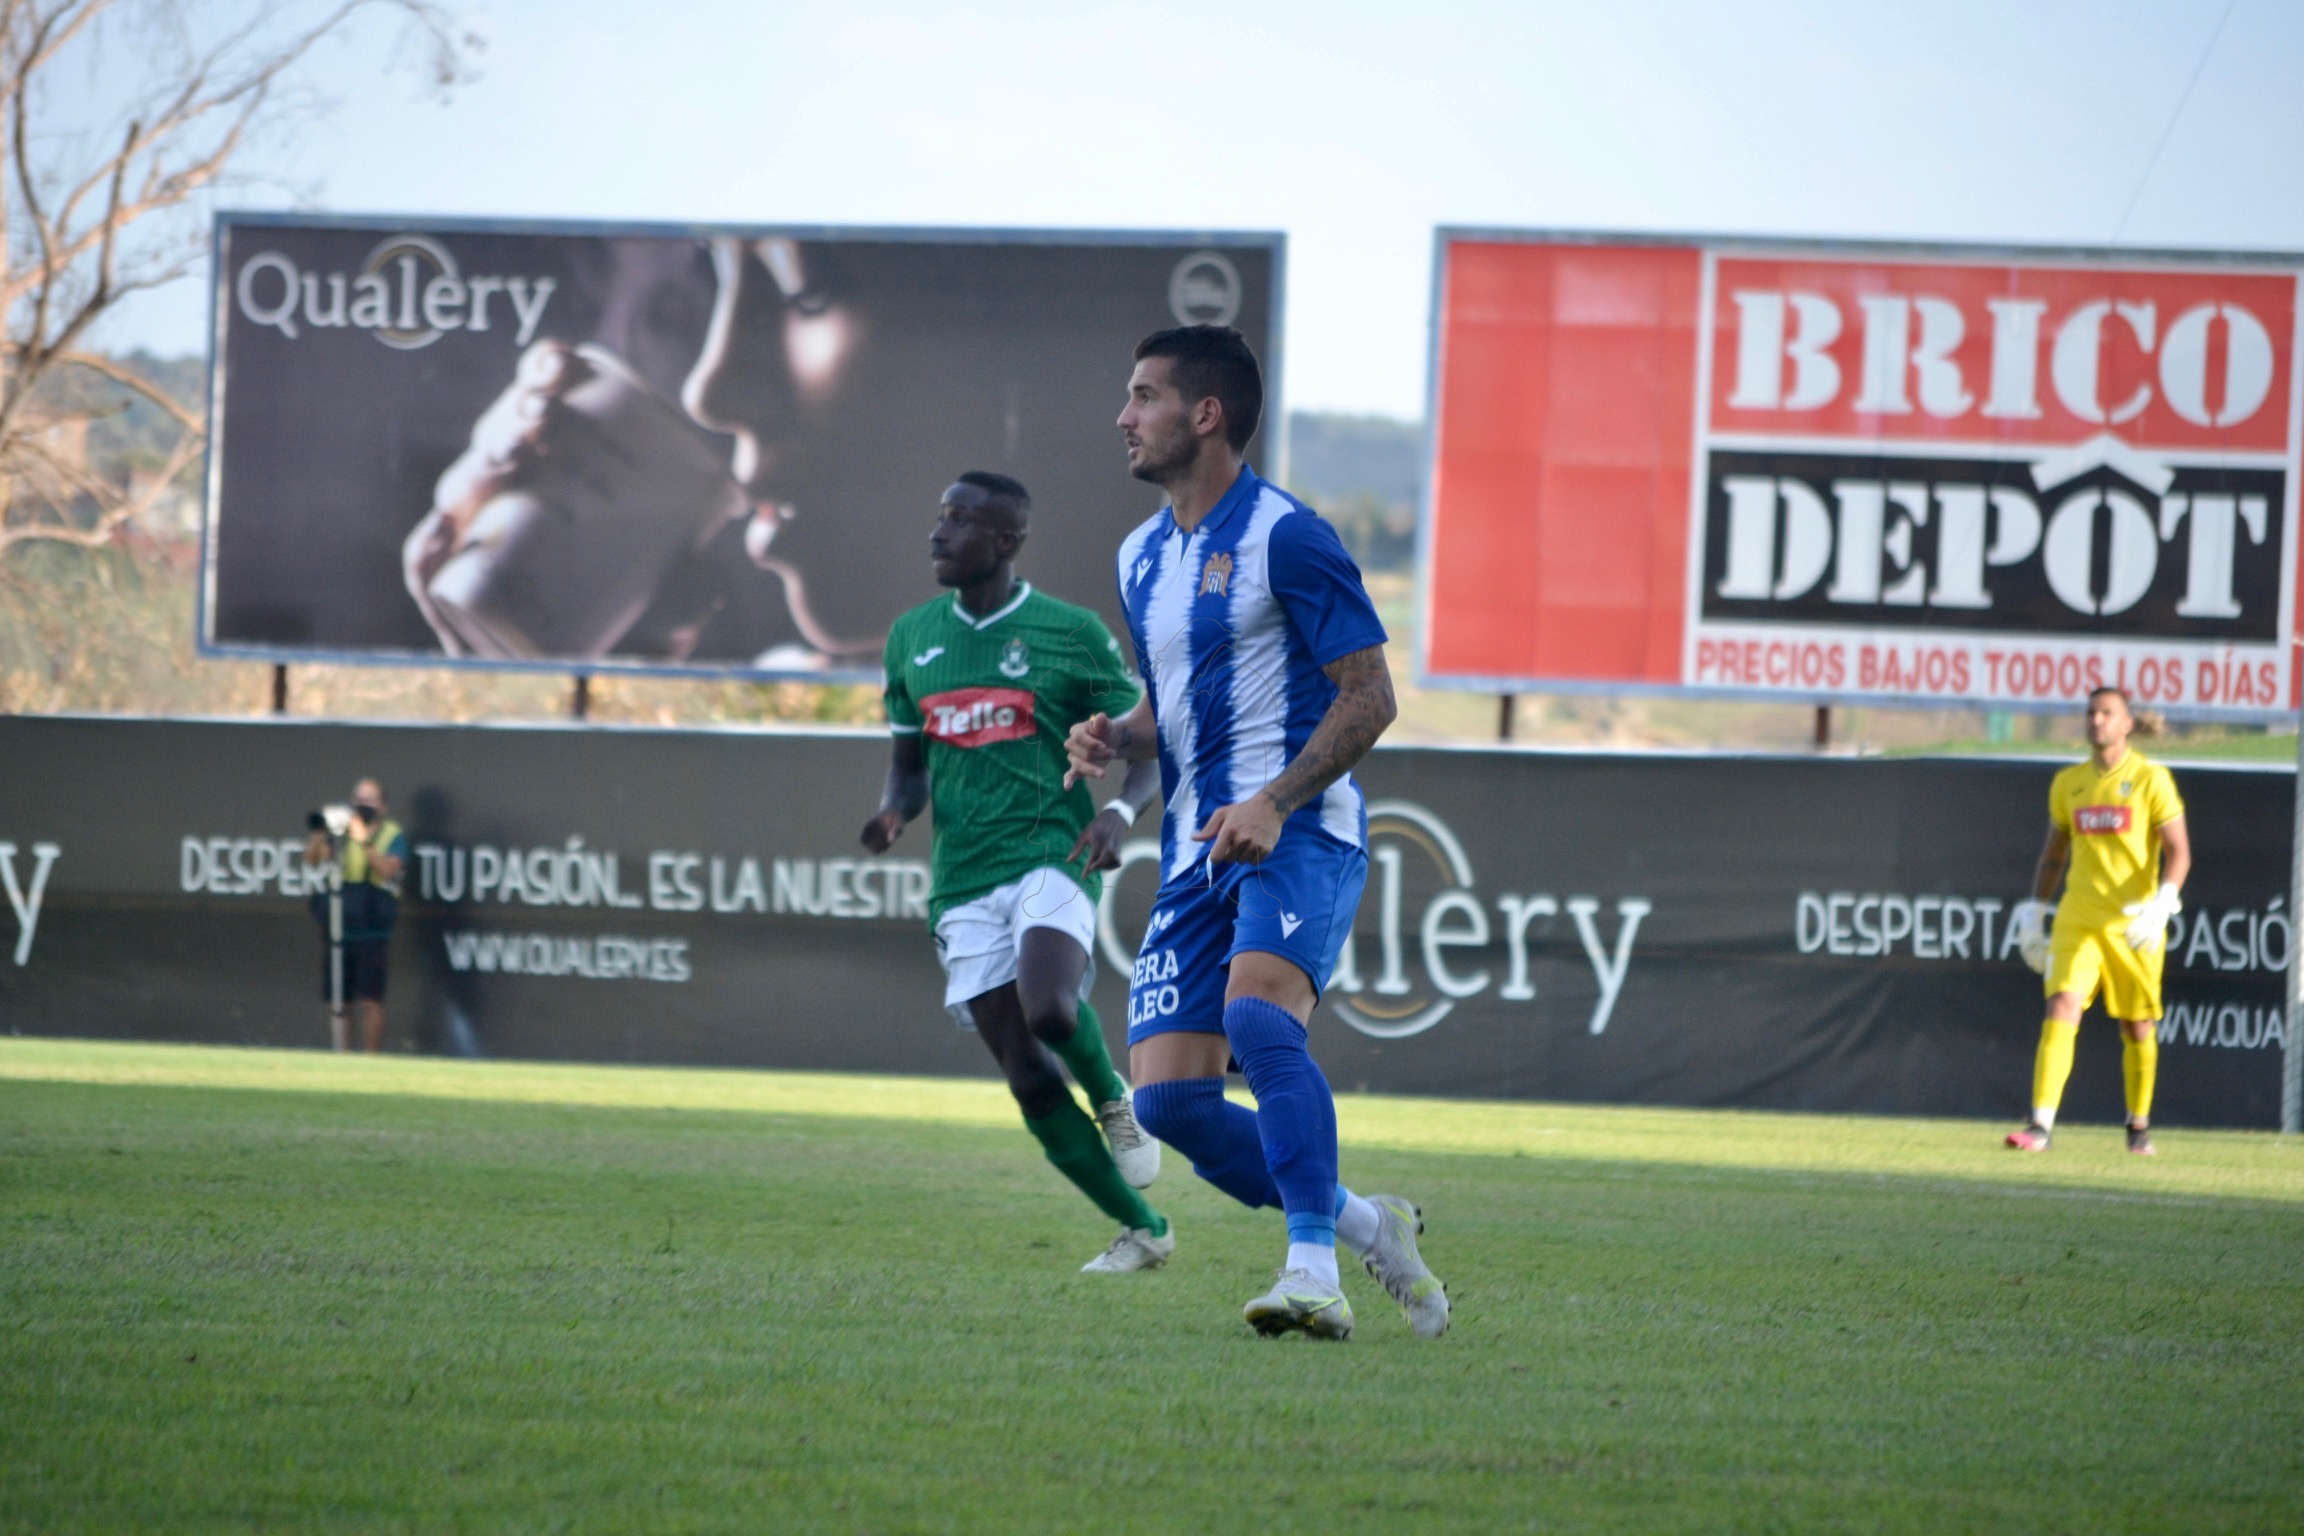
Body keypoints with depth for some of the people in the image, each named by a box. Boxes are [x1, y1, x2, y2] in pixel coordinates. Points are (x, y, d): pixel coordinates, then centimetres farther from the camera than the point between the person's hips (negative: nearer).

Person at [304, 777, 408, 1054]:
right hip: (337, 929, 3)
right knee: (336, 1002, 4)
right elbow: (312, 859, 1)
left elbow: (388, 869, -14)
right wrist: (323, 832, -16)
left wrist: (364, 841, -24)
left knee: (370, 1000, -9)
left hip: (372, 931, -3)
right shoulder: (342, 830, 12)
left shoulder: (393, 836, 4)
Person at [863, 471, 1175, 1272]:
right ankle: (1142, 1230, 11)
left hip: (1050, 856, -4)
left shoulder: (1072, 634, -1)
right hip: (964, 883, 4)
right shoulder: (912, 636, 12)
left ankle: (1112, 1097, 3)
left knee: (1049, 1011, -32)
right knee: (1030, 1081, -3)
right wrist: (895, 812, -2)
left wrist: (1120, 810, -15)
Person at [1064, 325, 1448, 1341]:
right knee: (1165, 1097, -3)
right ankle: (1366, 1226, 14)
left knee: (1258, 1014, -33)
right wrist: (1114, 739, 5)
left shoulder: (1283, 535, -7)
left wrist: (1274, 803, -20)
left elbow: (1367, 696, -9)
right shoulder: (1141, 557, 18)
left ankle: (1313, 1269, -32)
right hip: (1196, 854, 8)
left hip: (1298, 836, -8)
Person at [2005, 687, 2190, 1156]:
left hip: (2134, 925, -2)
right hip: (2077, 921, 2)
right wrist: (2035, 910, 14)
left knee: (2139, 1028, 7)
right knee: (2060, 1010, -15)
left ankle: (2139, 1125, 26)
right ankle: (2042, 1125, -21)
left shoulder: (2151, 779, -3)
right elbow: (2053, 853, 21)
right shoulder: (2068, 783, 10)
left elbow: (2179, 852, -6)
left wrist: (2162, 902, -22)